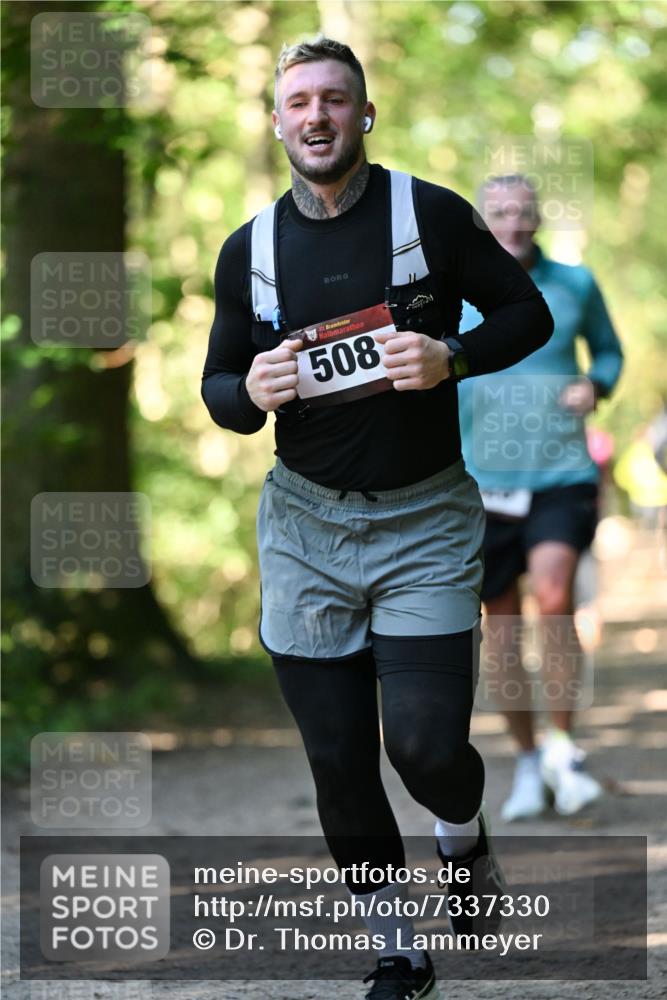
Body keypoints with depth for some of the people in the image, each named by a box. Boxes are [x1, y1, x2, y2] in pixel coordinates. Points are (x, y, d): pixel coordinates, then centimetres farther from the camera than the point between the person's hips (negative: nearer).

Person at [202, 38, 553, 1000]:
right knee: (340, 765, 3)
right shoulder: (249, 250, 5)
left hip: (425, 522, -3)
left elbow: (528, 313, 2)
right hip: (307, 523, 3)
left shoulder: (432, 214, -5)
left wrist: (451, 359, -17)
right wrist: (249, 394, -11)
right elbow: (219, 387, 13)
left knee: (427, 745, -13)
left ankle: (464, 834, 24)